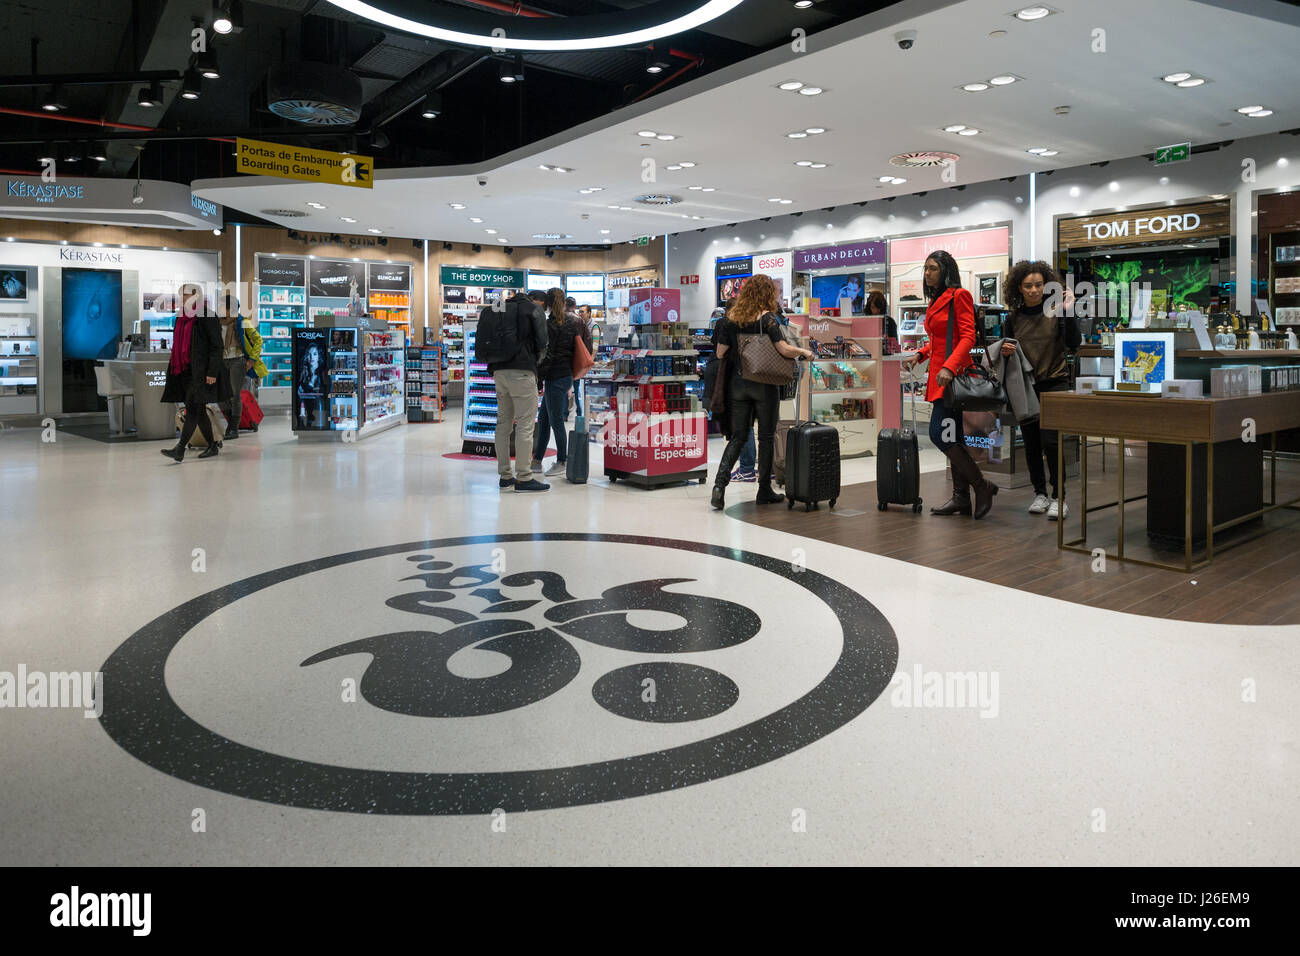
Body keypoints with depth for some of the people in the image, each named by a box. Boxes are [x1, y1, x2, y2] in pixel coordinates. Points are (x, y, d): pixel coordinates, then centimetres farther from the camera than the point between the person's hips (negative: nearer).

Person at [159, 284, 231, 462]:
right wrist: (173, 371, 17)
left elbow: (217, 345, -13)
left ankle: (180, 450, -17)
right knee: (199, 411, 10)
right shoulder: (183, 317, 15)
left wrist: (212, 372, -19)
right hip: (186, 371, 9)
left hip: (201, 371, -9)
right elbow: (180, 345, 20)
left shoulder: (207, 316, -9)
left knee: (193, 408, -12)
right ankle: (212, 446, 19)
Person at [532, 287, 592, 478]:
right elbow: (587, 342, 17)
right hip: (568, 373, 9)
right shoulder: (574, 321, 10)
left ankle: (561, 462, 8)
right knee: (543, 419, 14)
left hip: (556, 376, -9)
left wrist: (538, 378, -8)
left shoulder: (551, 325, -13)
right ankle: (537, 460, 20)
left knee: (556, 421, -1)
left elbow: (547, 355, -15)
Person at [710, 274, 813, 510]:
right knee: (766, 437, 8)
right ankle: (764, 490, 14)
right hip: (764, 385, -4)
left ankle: (719, 483, -10)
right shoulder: (767, 319, -8)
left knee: (737, 437, 8)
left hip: (737, 384, 4)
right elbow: (784, 349, -15)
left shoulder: (730, 320, 4)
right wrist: (804, 351, 3)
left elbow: (720, 353, 6)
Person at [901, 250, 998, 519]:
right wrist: (919, 354, 7)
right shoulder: (935, 301, 19)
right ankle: (961, 498, 13)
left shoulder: (959, 296, -7)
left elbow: (968, 337, -15)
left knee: (939, 434, -14)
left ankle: (982, 486, -3)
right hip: (939, 374, 9)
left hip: (953, 373, -9)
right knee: (952, 437, 9)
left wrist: (949, 367, -26)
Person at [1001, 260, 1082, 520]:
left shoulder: (1055, 312, -4)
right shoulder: (1013, 318, 5)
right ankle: (1040, 493, 22)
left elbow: (1074, 343, -14)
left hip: (1055, 383, -3)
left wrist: (1067, 312, -22)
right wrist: (1005, 351, -9)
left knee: (1050, 441, -12)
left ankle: (1058, 498, -1)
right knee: (1031, 443, 8)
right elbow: (1005, 351, 13)